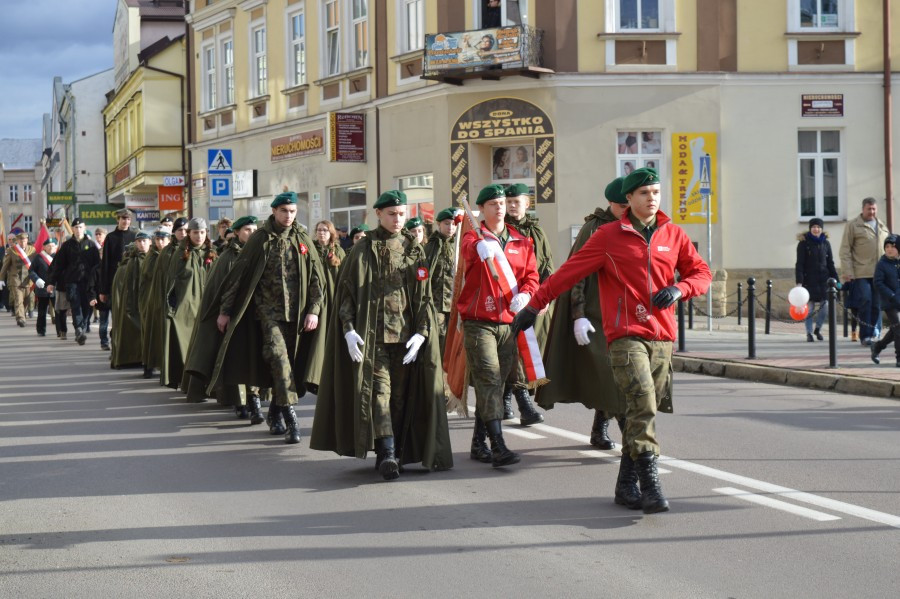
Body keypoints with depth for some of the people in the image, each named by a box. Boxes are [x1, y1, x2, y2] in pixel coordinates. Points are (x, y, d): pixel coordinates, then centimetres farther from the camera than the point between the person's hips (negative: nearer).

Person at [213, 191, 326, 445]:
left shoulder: (303, 239, 6)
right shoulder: (260, 239, 0)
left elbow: (316, 278, 7)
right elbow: (239, 274, 2)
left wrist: (314, 310, -3)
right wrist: (224, 310, 1)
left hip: (296, 312, 3)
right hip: (268, 309, -3)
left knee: (288, 363, 8)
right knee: (278, 357, -18)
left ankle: (275, 413, 25)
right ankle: (290, 416, -22)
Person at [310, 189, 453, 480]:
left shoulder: (415, 251, 10)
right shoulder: (363, 251, 4)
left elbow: (424, 296, 7)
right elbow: (346, 292, 2)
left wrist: (421, 333, -5)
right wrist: (349, 329, -10)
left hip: (405, 334, 3)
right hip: (372, 334, -3)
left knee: (400, 393, 2)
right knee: (378, 389, -14)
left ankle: (390, 454, 11)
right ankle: (388, 454, -22)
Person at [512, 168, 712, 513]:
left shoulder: (673, 235, 11)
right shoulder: (609, 236, 1)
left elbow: (701, 274, 16)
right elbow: (570, 272, 4)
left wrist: (679, 289, -6)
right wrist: (533, 306, 6)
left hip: (662, 337, 4)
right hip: (626, 335, -4)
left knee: (643, 411, 7)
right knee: (643, 407, -19)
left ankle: (626, 485, 16)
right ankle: (650, 485, -20)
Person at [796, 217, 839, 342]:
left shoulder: (826, 243, 9)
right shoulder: (804, 243, -3)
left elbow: (830, 263, 14)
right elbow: (799, 264, -6)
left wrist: (835, 279, 10)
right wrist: (799, 281, -14)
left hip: (823, 280, 3)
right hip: (809, 279, -3)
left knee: (825, 307, 1)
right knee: (809, 308, -3)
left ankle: (818, 329, 24)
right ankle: (809, 333, 9)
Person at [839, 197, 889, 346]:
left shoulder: (882, 226, 19)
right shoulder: (853, 226, 2)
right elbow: (845, 250, -3)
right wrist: (847, 271, -11)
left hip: (879, 273, 5)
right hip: (861, 273, -5)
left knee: (877, 305, 4)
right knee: (865, 303, -8)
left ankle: (875, 333, 13)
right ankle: (865, 335, -3)